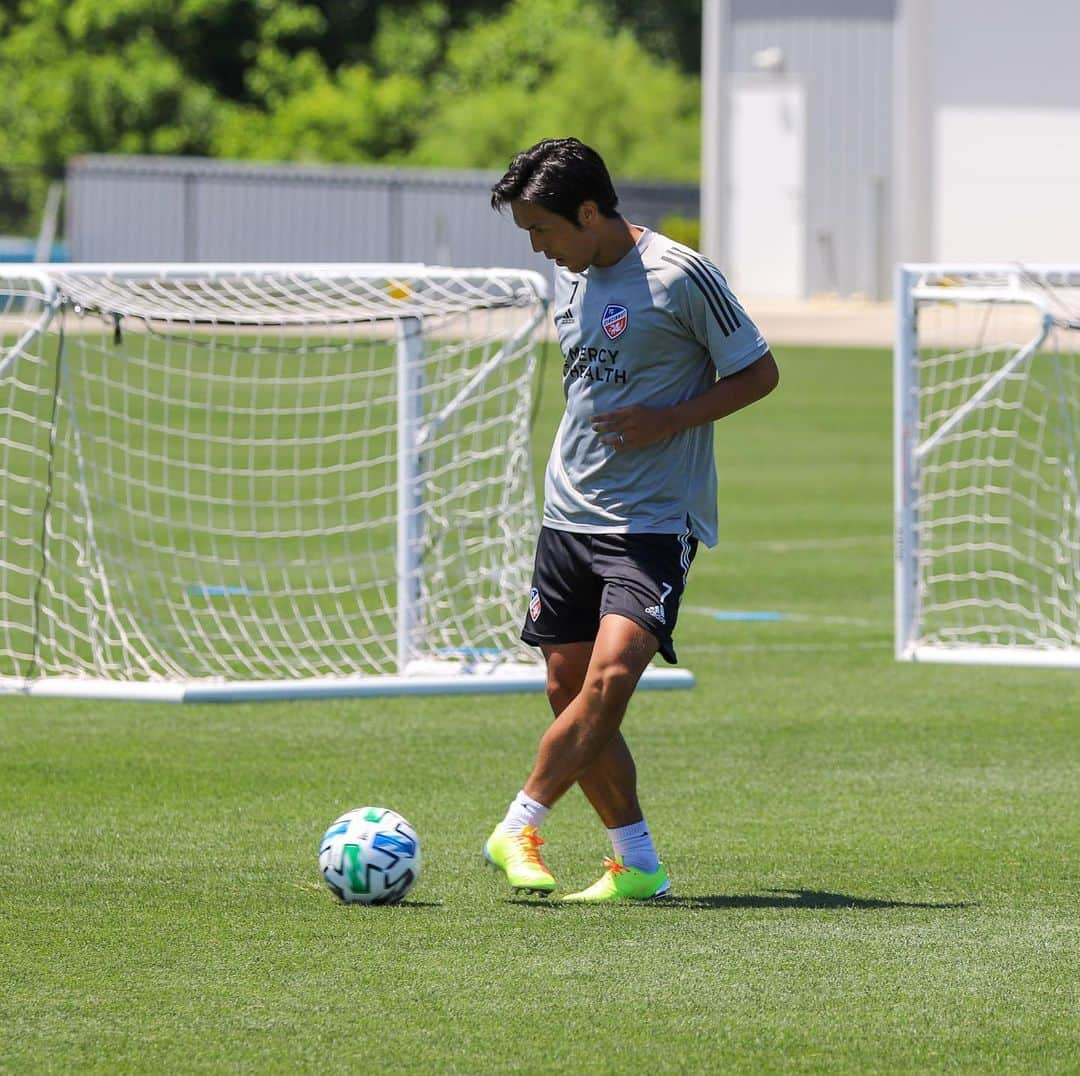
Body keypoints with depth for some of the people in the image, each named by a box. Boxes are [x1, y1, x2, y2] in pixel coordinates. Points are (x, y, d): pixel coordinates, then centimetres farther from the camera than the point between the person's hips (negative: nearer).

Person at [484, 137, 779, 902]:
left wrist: (666, 420, -16)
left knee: (611, 674, -23)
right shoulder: (570, 276, 11)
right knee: (569, 690, 2)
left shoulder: (680, 276, -11)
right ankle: (637, 865, 11)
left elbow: (758, 374, -6)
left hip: (655, 523, -7)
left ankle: (519, 829, -15)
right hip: (569, 515, 7)